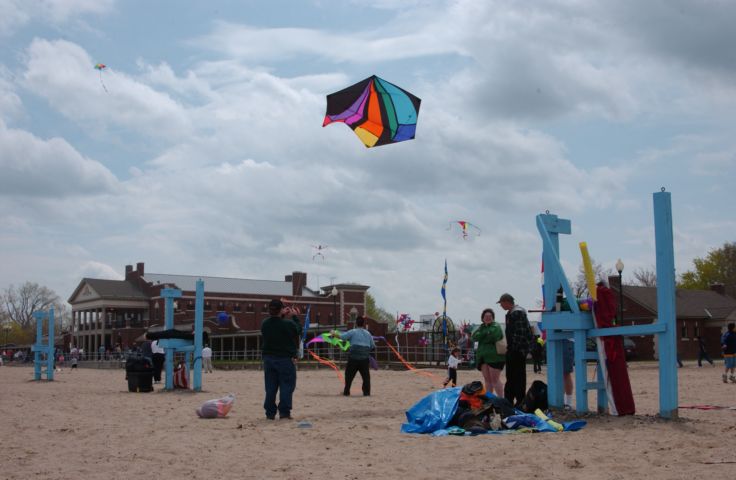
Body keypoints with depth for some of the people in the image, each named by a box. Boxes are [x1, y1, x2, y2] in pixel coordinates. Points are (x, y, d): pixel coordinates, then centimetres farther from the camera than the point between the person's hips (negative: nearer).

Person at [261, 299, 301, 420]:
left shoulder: (265, 324, -5)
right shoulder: (289, 324, -18)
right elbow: (299, 330, 2)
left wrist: (282, 316, 13)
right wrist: (294, 316, 12)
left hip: (269, 359, 5)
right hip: (285, 359, -4)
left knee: (270, 387, 11)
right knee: (287, 386, 3)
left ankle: (270, 413, 13)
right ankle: (284, 412, -1)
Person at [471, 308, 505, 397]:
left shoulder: (496, 326, -1)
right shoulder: (482, 327, 18)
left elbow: (493, 338, -18)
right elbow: (474, 337, 3)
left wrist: (481, 338, -3)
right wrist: (485, 333, -11)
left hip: (494, 356, -7)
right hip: (483, 356, 7)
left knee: (495, 380, -9)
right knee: (487, 380, 9)